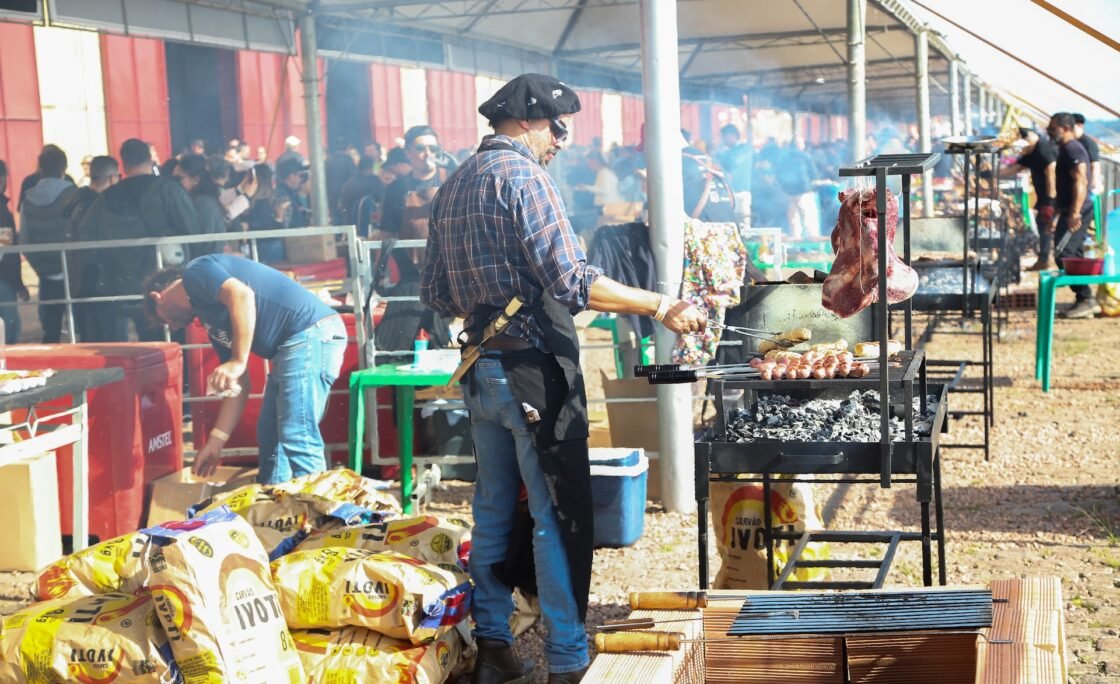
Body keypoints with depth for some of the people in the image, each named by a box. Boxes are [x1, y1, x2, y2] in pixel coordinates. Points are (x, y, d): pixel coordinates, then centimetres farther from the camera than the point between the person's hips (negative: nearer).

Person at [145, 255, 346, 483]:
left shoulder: (196, 273, 2)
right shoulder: (212, 317, 27)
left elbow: (242, 295, -19)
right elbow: (238, 384, 25)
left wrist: (238, 362, -18)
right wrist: (215, 443, 25)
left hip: (312, 335, -11)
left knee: (297, 440, -11)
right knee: (271, 438, 17)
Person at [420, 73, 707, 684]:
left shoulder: (452, 186, 13)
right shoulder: (522, 175, -12)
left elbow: (435, 295, 16)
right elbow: (571, 281, -20)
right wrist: (661, 308, -18)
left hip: (480, 373, 8)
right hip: (533, 369, -8)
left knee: (493, 511, 14)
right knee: (556, 517, -1)